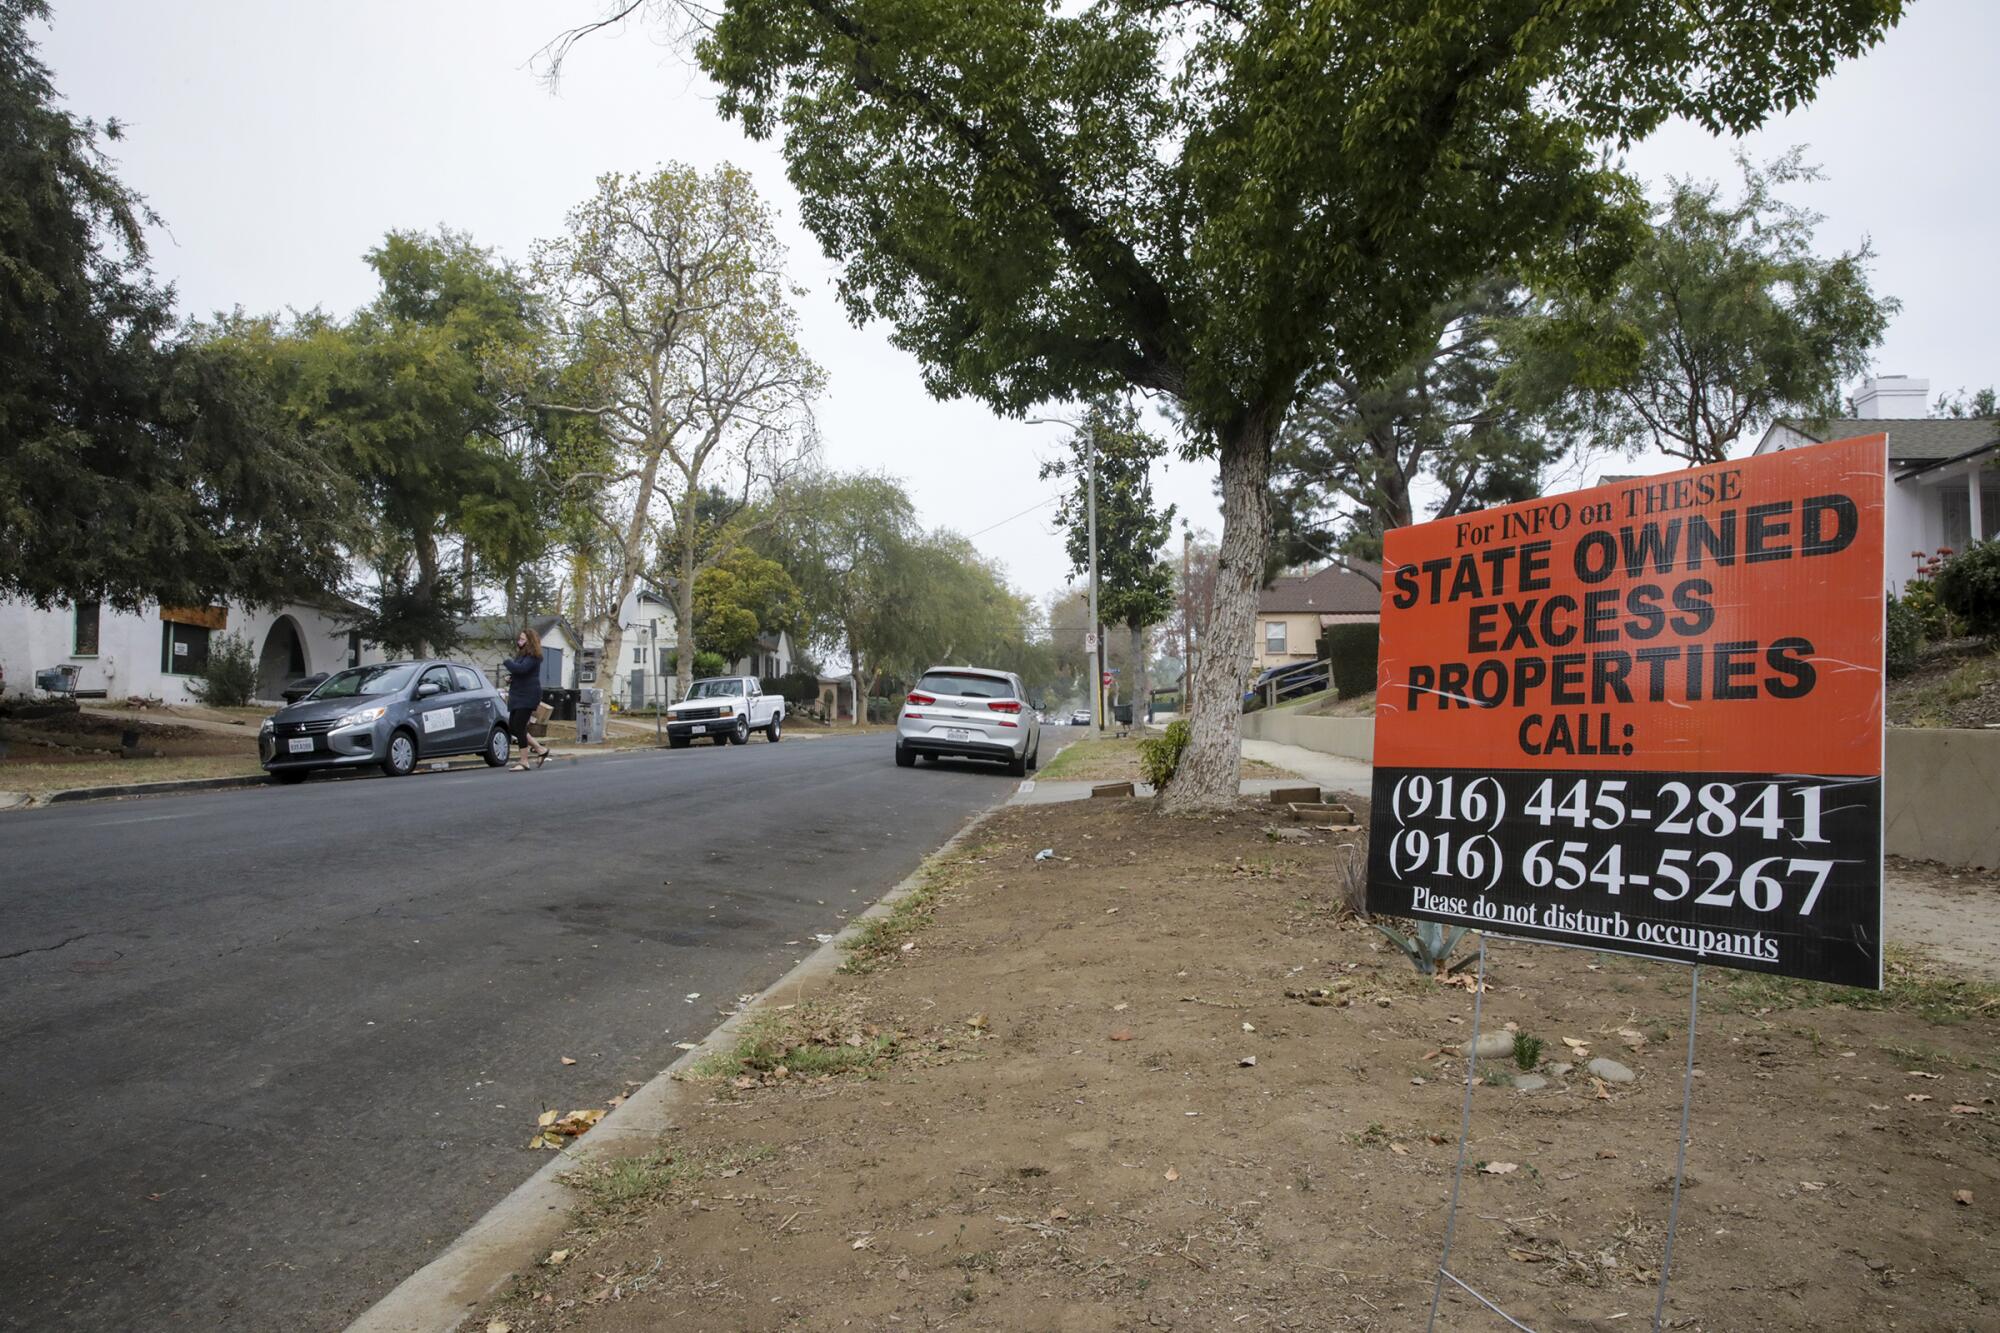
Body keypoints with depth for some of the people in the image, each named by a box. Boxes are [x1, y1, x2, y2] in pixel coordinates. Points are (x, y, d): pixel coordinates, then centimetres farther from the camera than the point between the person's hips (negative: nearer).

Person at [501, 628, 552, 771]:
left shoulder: (532, 656, -12)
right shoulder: (520, 654, 17)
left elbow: (521, 668, -29)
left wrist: (507, 662, -12)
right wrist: (509, 677, 6)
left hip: (527, 696, -10)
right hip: (517, 696, 10)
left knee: (518, 727, -11)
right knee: (512, 727, 8)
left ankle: (524, 762, -4)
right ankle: (540, 749, 18)